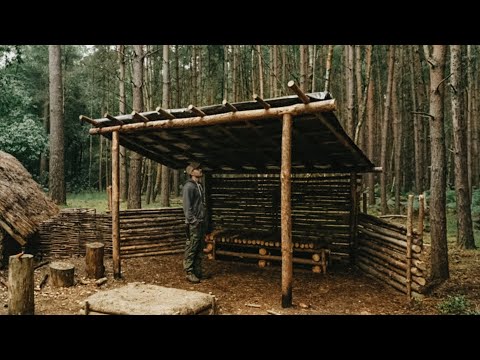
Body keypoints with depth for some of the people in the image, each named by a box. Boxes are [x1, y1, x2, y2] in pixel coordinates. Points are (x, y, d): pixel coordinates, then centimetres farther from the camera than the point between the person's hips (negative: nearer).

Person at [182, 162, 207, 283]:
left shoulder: (200, 186, 17)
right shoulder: (189, 186, -11)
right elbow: (187, 206, -16)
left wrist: (204, 220, 16)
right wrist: (191, 221, -20)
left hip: (201, 222, 9)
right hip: (194, 223, -9)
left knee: (200, 248, 13)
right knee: (191, 248, -4)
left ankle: (198, 271, 22)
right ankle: (189, 273, 4)